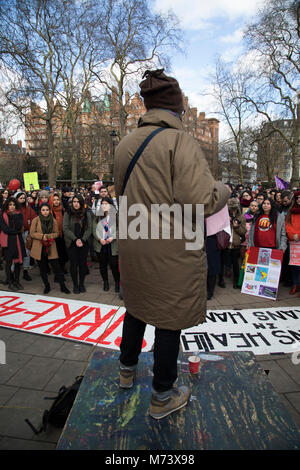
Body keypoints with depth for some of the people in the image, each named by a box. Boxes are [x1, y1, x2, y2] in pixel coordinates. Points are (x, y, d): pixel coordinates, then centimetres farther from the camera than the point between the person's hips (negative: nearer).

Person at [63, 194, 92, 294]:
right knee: (74, 264, 1)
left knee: (83, 264, 4)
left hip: (84, 243, 1)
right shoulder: (67, 214, 2)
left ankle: (81, 284, 19)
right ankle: (75, 285, 14)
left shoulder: (87, 214, 6)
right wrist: (75, 239, -15)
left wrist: (82, 240, -12)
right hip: (71, 244, -1)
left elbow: (89, 229, 1)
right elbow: (65, 229, -6)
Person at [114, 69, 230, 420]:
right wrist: (224, 190, -4)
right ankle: (162, 397, 30)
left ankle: (127, 370, 47)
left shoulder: (125, 144, 6)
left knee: (137, 306, 25)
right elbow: (200, 202, -24)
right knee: (170, 318, 10)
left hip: (132, 246, 7)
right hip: (172, 251, -7)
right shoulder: (180, 141, -16)